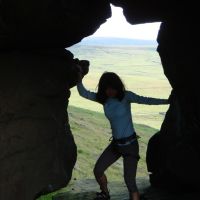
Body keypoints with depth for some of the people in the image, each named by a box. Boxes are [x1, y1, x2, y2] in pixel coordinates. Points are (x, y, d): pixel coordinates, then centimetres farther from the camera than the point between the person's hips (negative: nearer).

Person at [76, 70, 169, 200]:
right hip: (116, 143, 6)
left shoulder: (126, 96, -14)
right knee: (98, 170, 10)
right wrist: (79, 79, -18)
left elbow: (144, 100, -28)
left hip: (130, 143, -6)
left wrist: (167, 100, -42)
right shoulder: (103, 98, 0)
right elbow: (83, 93, -2)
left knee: (130, 181, -12)